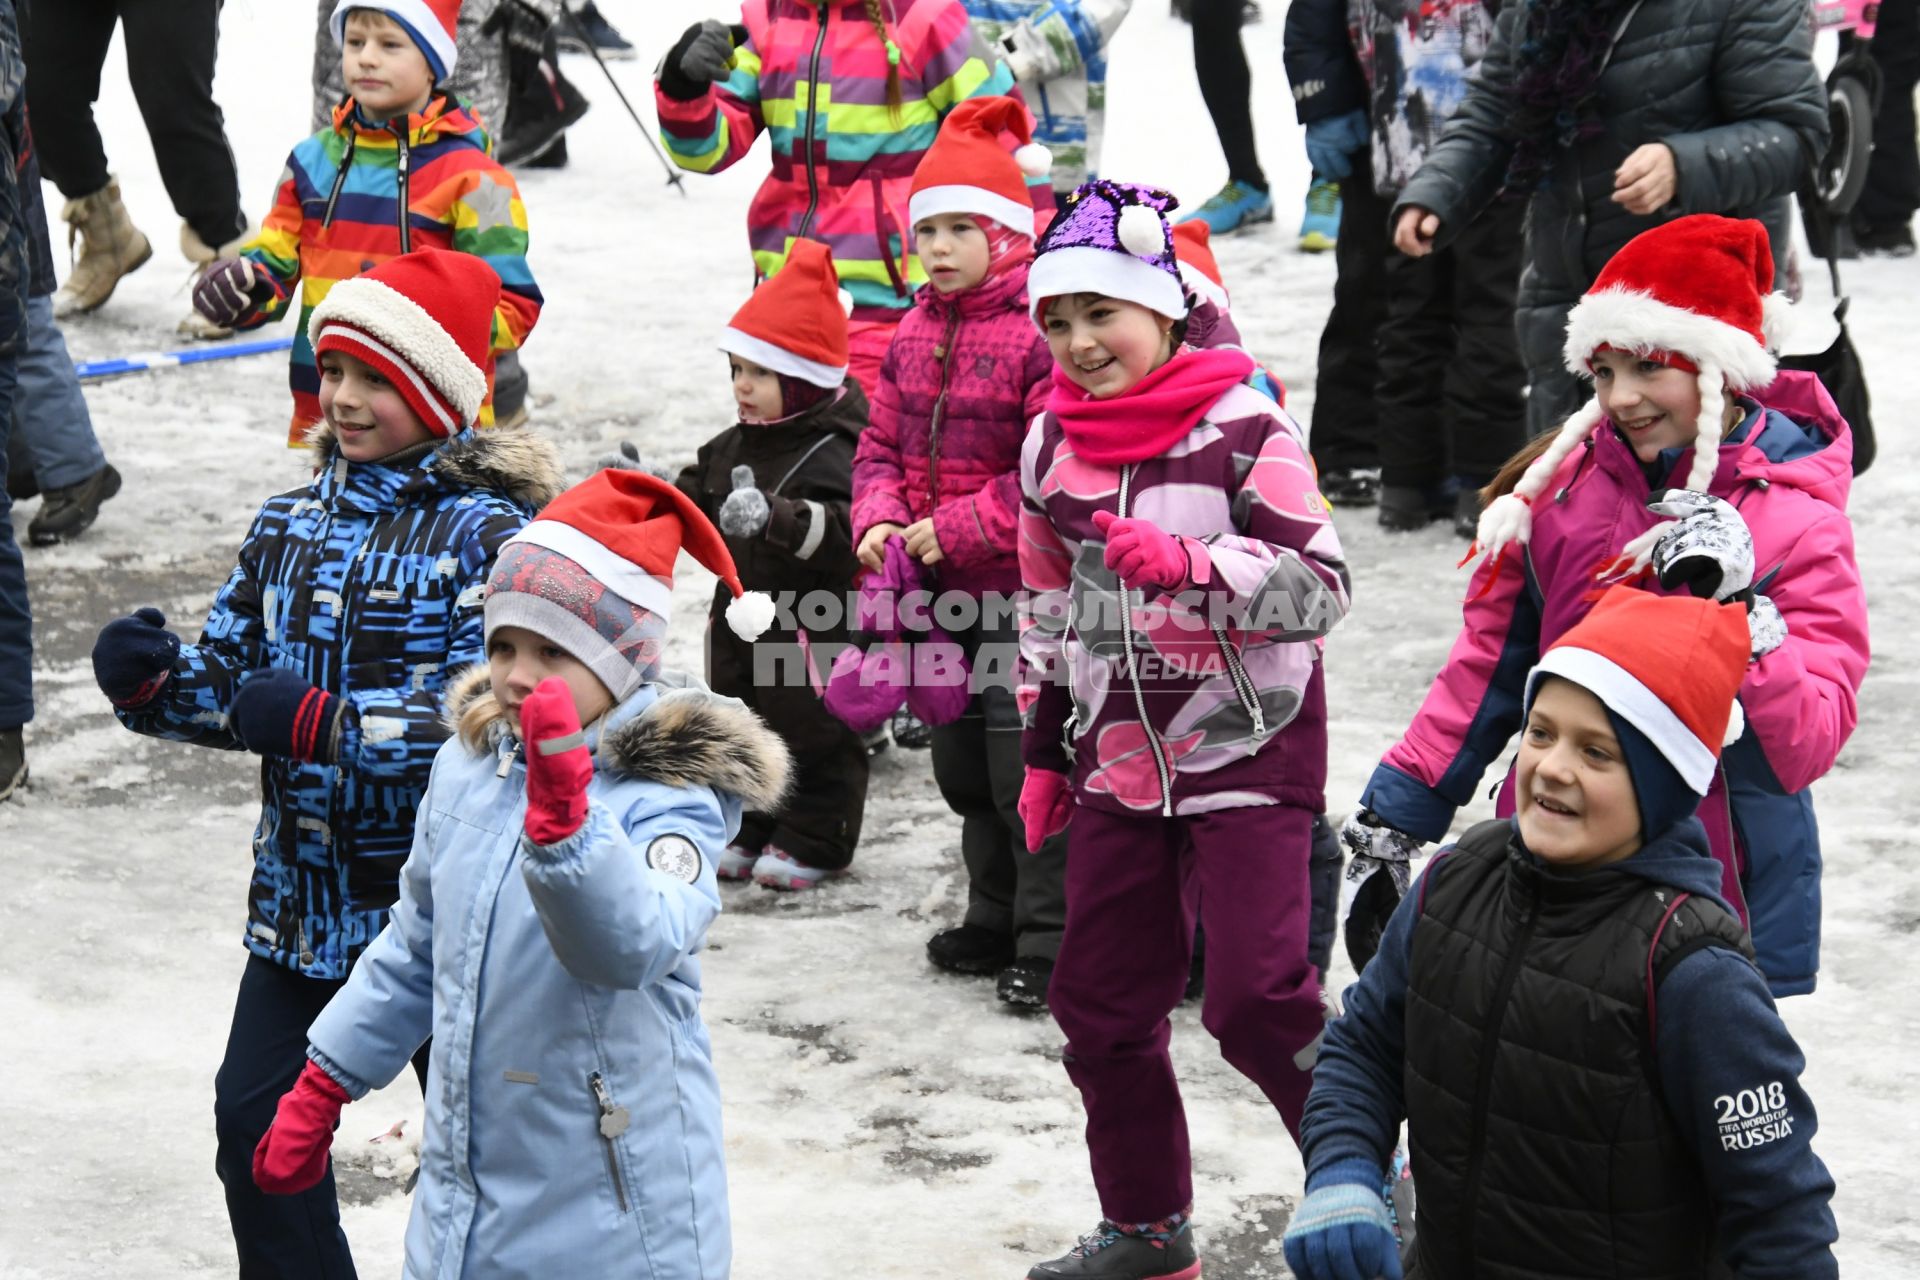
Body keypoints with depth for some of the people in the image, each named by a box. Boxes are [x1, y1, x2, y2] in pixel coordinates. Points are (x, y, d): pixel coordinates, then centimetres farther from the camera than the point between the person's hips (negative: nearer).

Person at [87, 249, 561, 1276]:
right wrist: (152, 679, -10)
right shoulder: (291, 526, 8)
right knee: (255, 1116, 8)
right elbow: (230, 679, 12)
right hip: (302, 890, 6)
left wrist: (318, 722, -28)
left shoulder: (488, 534, -14)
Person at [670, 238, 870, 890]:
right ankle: (752, 831, 30)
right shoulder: (731, 448, 8)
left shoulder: (834, 455, -19)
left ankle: (814, 841, 14)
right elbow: (693, 506, 17)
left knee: (813, 735, 3)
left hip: (812, 628, -8)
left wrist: (775, 517, -46)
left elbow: (843, 529, -33)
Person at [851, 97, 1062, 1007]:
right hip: (939, 588, 8)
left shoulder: (1042, 331, -15)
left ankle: (1050, 939, 4)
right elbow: (882, 443, 15)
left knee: (1025, 757, -6)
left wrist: (960, 527, -19)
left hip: (1023, 585, -8)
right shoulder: (916, 331, 10)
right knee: (961, 757, 16)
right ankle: (995, 918, 31)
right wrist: (878, 521, -4)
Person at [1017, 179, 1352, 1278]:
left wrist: (1190, 561, -30)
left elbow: (1321, 587, -17)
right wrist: (1045, 754, 19)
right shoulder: (1053, 446, 7)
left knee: (1258, 999, -12)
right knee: (1101, 1002, 10)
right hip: (1116, 764, 6)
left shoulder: (1244, 431, -12)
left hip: (1247, 757, -6)